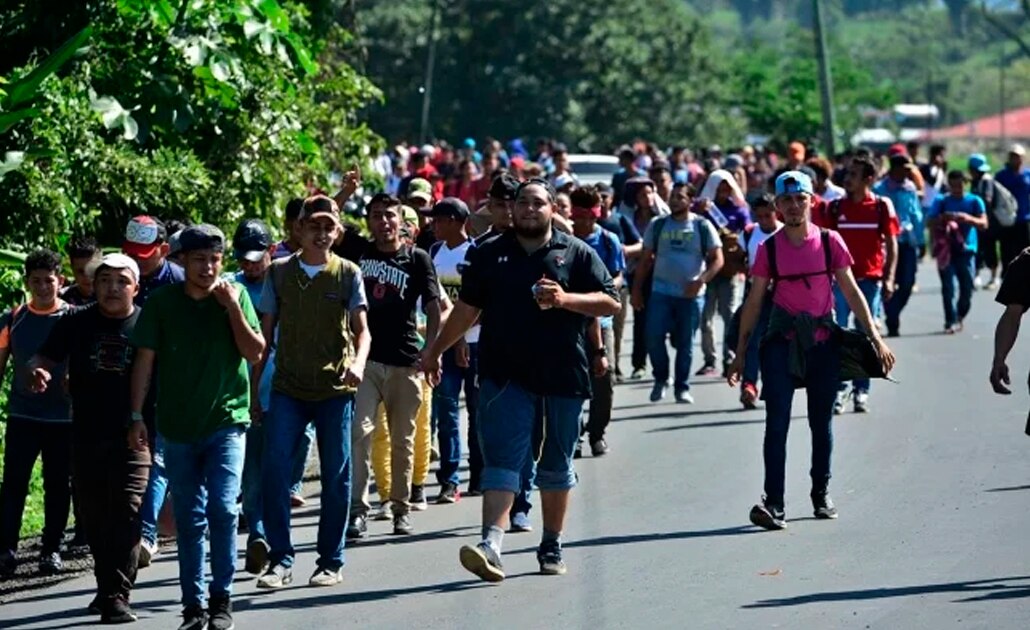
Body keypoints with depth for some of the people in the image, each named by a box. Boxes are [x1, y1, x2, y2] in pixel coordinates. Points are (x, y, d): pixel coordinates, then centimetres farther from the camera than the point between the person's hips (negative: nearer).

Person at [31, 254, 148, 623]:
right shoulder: (76, 323, 3)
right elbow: (44, 359, 5)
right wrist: (39, 372, -19)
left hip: (131, 437, -3)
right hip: (86, 437, 3)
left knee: (126, 516, -13)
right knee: (93, 517, 12)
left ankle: (116, 598, -15)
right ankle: (108, 587, 29)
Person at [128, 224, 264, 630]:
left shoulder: (235, 296, 0)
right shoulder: (162, 302, 0)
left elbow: (255, 353, -4)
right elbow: (144, 360, 2)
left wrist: (233, 307, -14)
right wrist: (136, 417, -2)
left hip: (227, 421, -1)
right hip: (179, 427, 1)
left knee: (222, 507, -14)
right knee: (189, 519, 5)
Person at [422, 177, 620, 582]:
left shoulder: (576, 253, 5)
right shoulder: (490, 255, 11)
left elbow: (610, 304, 0)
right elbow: (467, 309, 18)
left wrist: (565, 299, -15)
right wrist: (436, 349, 18)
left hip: (563, 374, 0)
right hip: (507, 374, 0)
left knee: (557, 464, 11)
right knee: (502, 459, -11)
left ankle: (552, 547, 23)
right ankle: (491, 543, -23)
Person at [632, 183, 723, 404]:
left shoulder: (702, 226, 1)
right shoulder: (658, 225, 7)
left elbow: (717, 259, -2)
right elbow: (646, 259, 12)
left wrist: (701, 280, -18)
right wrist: (637, 289, 7)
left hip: (691, 294, -1)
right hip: (661, 292, 1)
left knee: (685, 343, 4)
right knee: (653, 337, -9)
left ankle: (682, 387, 15)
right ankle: (661, 379, 12)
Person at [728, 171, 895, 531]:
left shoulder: (829, 242, 1)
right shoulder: (769, 249, 1)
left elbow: (850, 291, 4)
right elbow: (754, 301, 6)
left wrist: (875, 337, -1)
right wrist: (741, 353, 5)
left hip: (822, 339, 1)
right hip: (782, 339, -1)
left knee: (821, 421, 12)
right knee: (777, 421, -12)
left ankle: (822, 494, 29)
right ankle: (773, 504, -17)